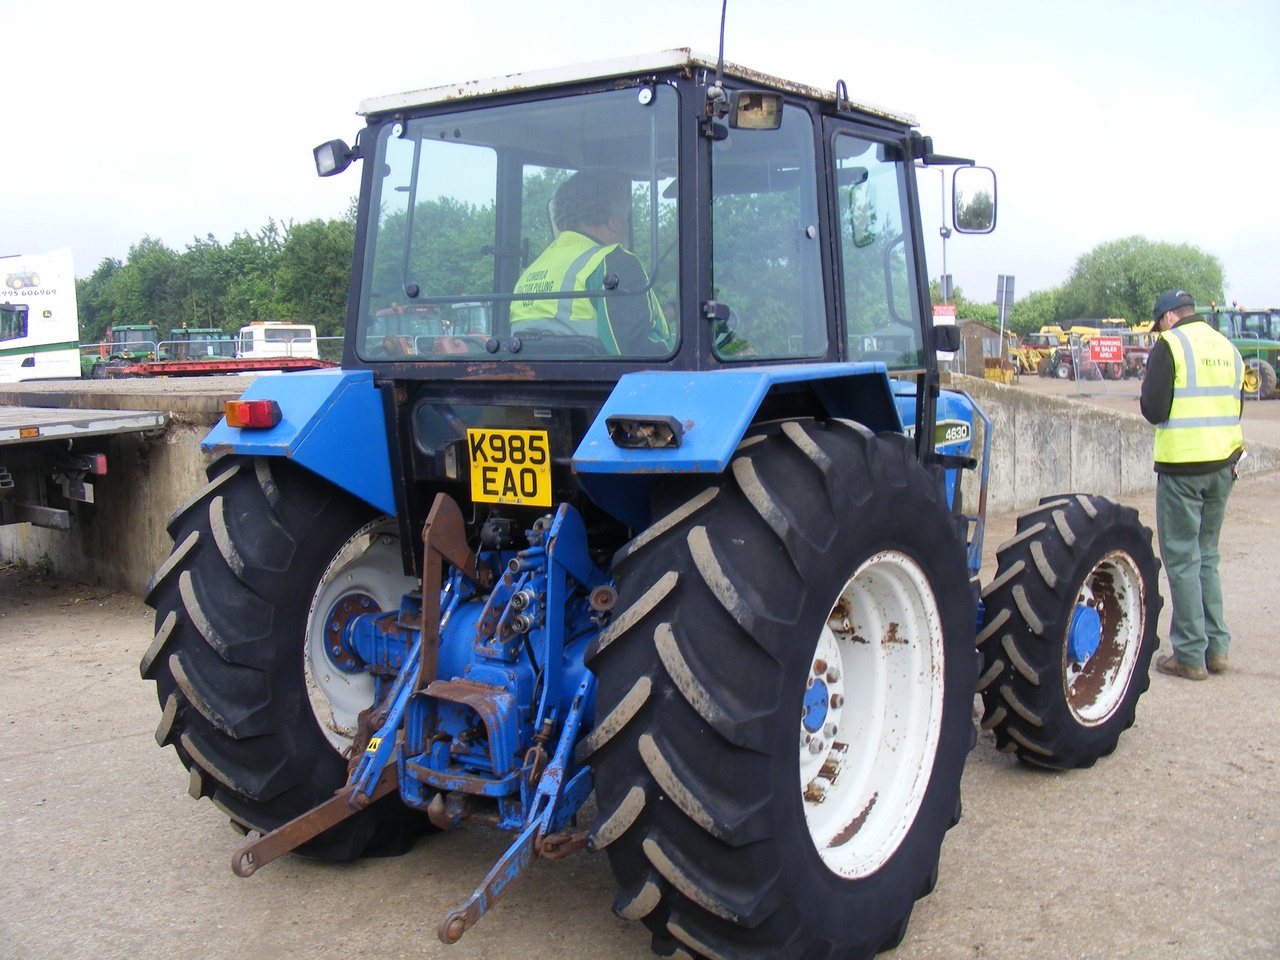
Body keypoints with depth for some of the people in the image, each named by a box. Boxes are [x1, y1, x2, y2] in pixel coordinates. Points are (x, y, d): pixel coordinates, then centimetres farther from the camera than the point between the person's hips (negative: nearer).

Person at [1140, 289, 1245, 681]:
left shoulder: (1170, 345, -9)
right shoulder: (1228, 348, 11)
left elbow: (1154, 410, -12)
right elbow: (1236, 408, 16)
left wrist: (1147, 389, 6)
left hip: (1182, 465, -6)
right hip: (1222, 464, 6)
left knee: (1183, 560, 0)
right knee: (1207, 556, 16)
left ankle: (1190, 656, 3)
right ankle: (1216, 648, 18)